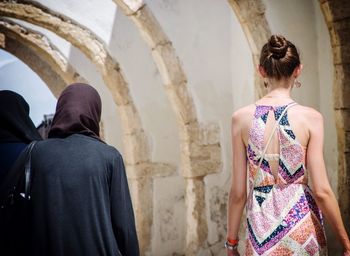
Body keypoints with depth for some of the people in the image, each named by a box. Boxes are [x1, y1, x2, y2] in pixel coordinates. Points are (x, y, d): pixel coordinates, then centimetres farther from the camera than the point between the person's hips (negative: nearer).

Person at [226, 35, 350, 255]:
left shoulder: (241, 118, -5)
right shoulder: (311, 117, -9)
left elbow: (238, 192, -3)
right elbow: (322, 191, -10)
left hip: (262, 223, 1)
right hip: (301, 219, 0)